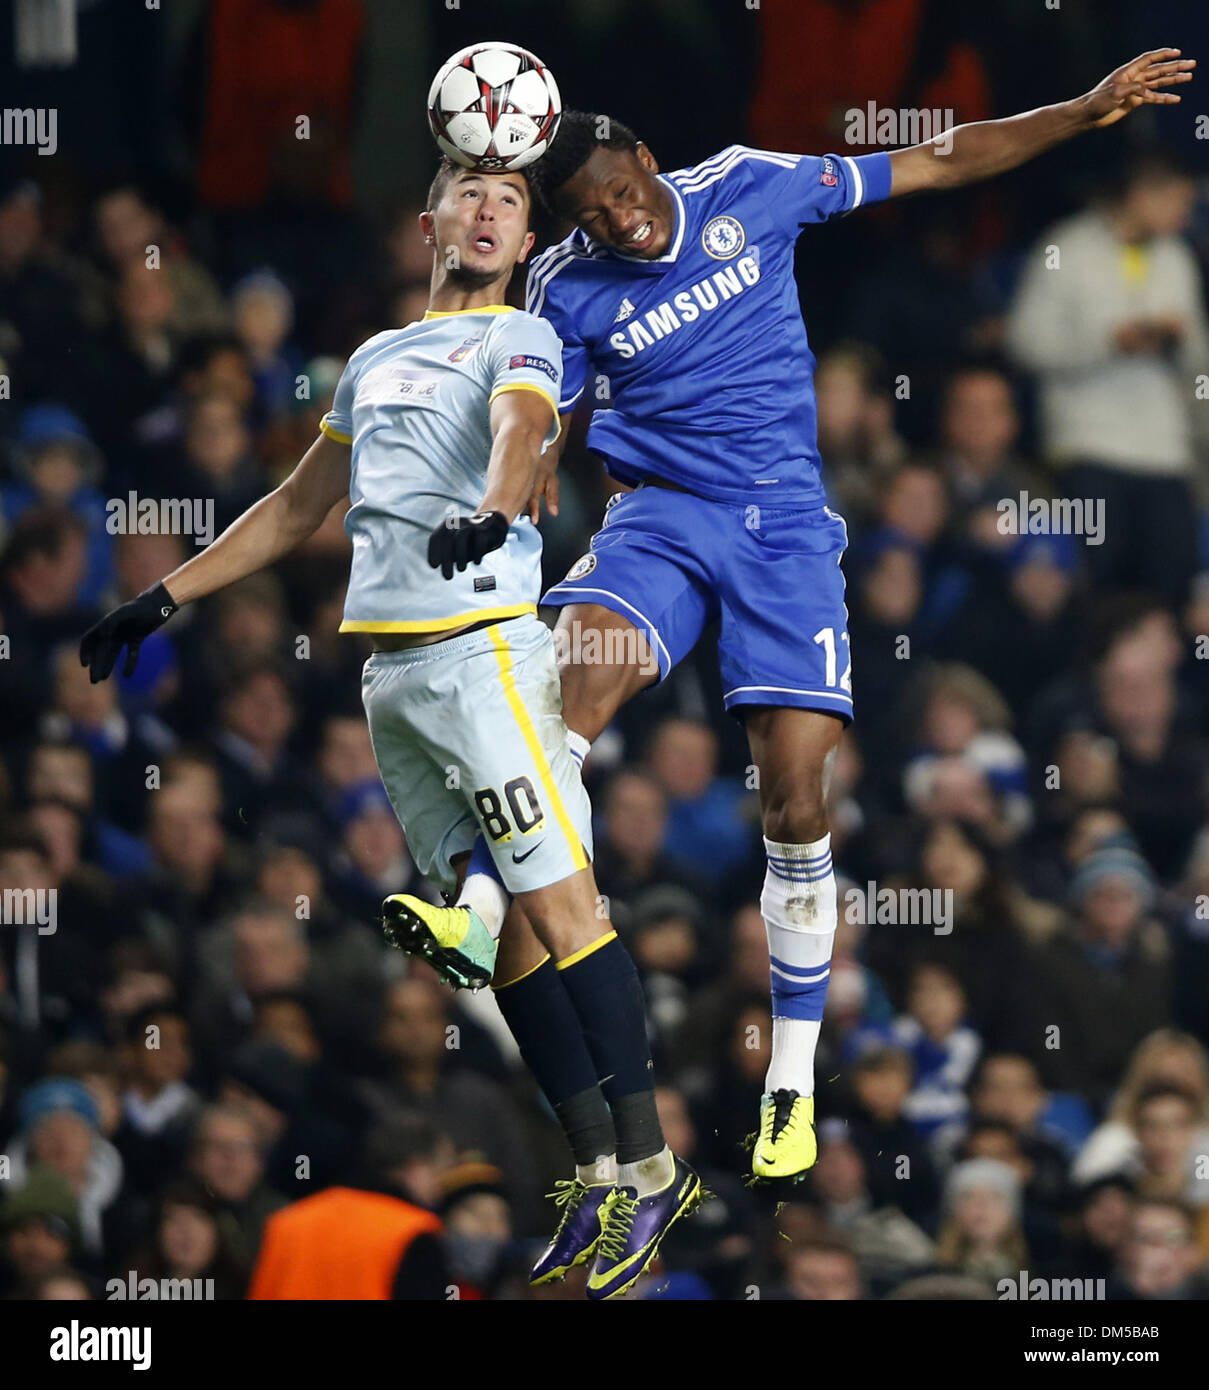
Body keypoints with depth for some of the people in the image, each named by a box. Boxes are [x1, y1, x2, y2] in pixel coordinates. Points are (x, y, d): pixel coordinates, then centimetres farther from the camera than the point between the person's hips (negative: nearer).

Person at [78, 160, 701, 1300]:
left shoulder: (520, 341, 2)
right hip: (391, 675, 7)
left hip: (481, 652, -7)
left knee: (559, 903, -11)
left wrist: (492, 510, -44)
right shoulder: (376, 359, 24)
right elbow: (298, 506, 33)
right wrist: (166, 597, 33)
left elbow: (520, 429, -22)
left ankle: (649, 1168, -10)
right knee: (496, 928, 3)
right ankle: (600, 1178, 4)